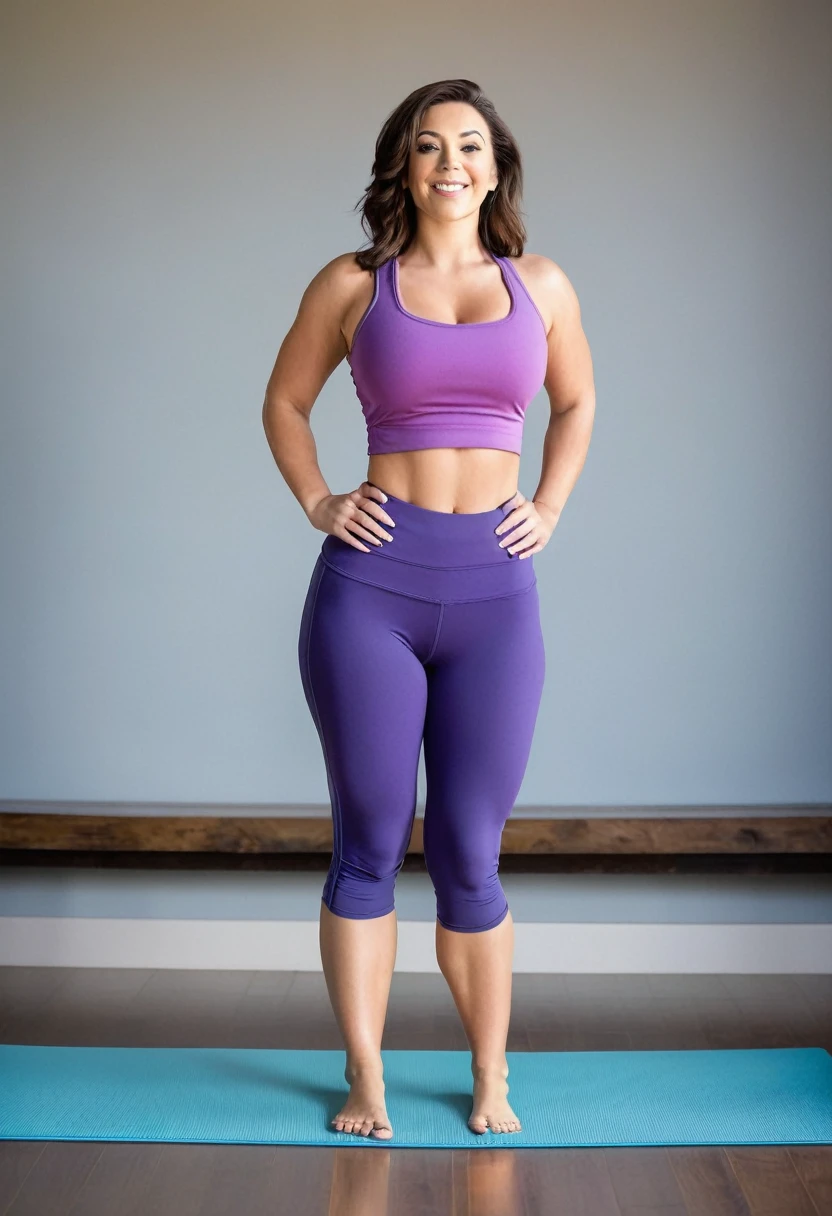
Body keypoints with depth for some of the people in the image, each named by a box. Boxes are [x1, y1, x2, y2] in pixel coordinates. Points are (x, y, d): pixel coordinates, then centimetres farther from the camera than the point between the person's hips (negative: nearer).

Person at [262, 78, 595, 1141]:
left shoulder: (540, 285, 10)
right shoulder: (353, 284, 5)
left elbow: (576, 402, 24)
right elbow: (284, 402, 17)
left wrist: (550, 509, 11)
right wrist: (316, 504, 4)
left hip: (494, 591, 1)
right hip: (371, 584, -1)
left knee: (469, 858, 5)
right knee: (369, 846, 6)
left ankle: (491, 1081, 24)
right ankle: (364, 1079, 22)